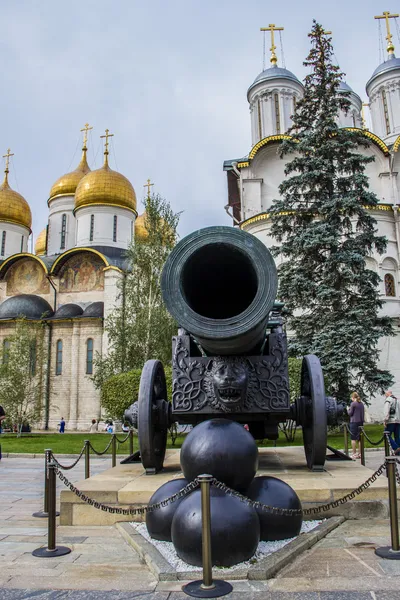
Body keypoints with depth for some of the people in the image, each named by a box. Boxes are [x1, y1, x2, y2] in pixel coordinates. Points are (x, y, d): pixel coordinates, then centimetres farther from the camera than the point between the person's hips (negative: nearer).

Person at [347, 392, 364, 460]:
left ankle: (354, 454, -4)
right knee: (359, 438, 12)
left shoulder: (353, 404, -11)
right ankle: (359, 453, 15)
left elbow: (350, 413, -6)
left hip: (354, 422, -7)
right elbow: (362, 413, 16)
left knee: (353, 438, -3)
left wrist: (349, 409, 10)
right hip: (360, 422, 7)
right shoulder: (361, 404, 10)